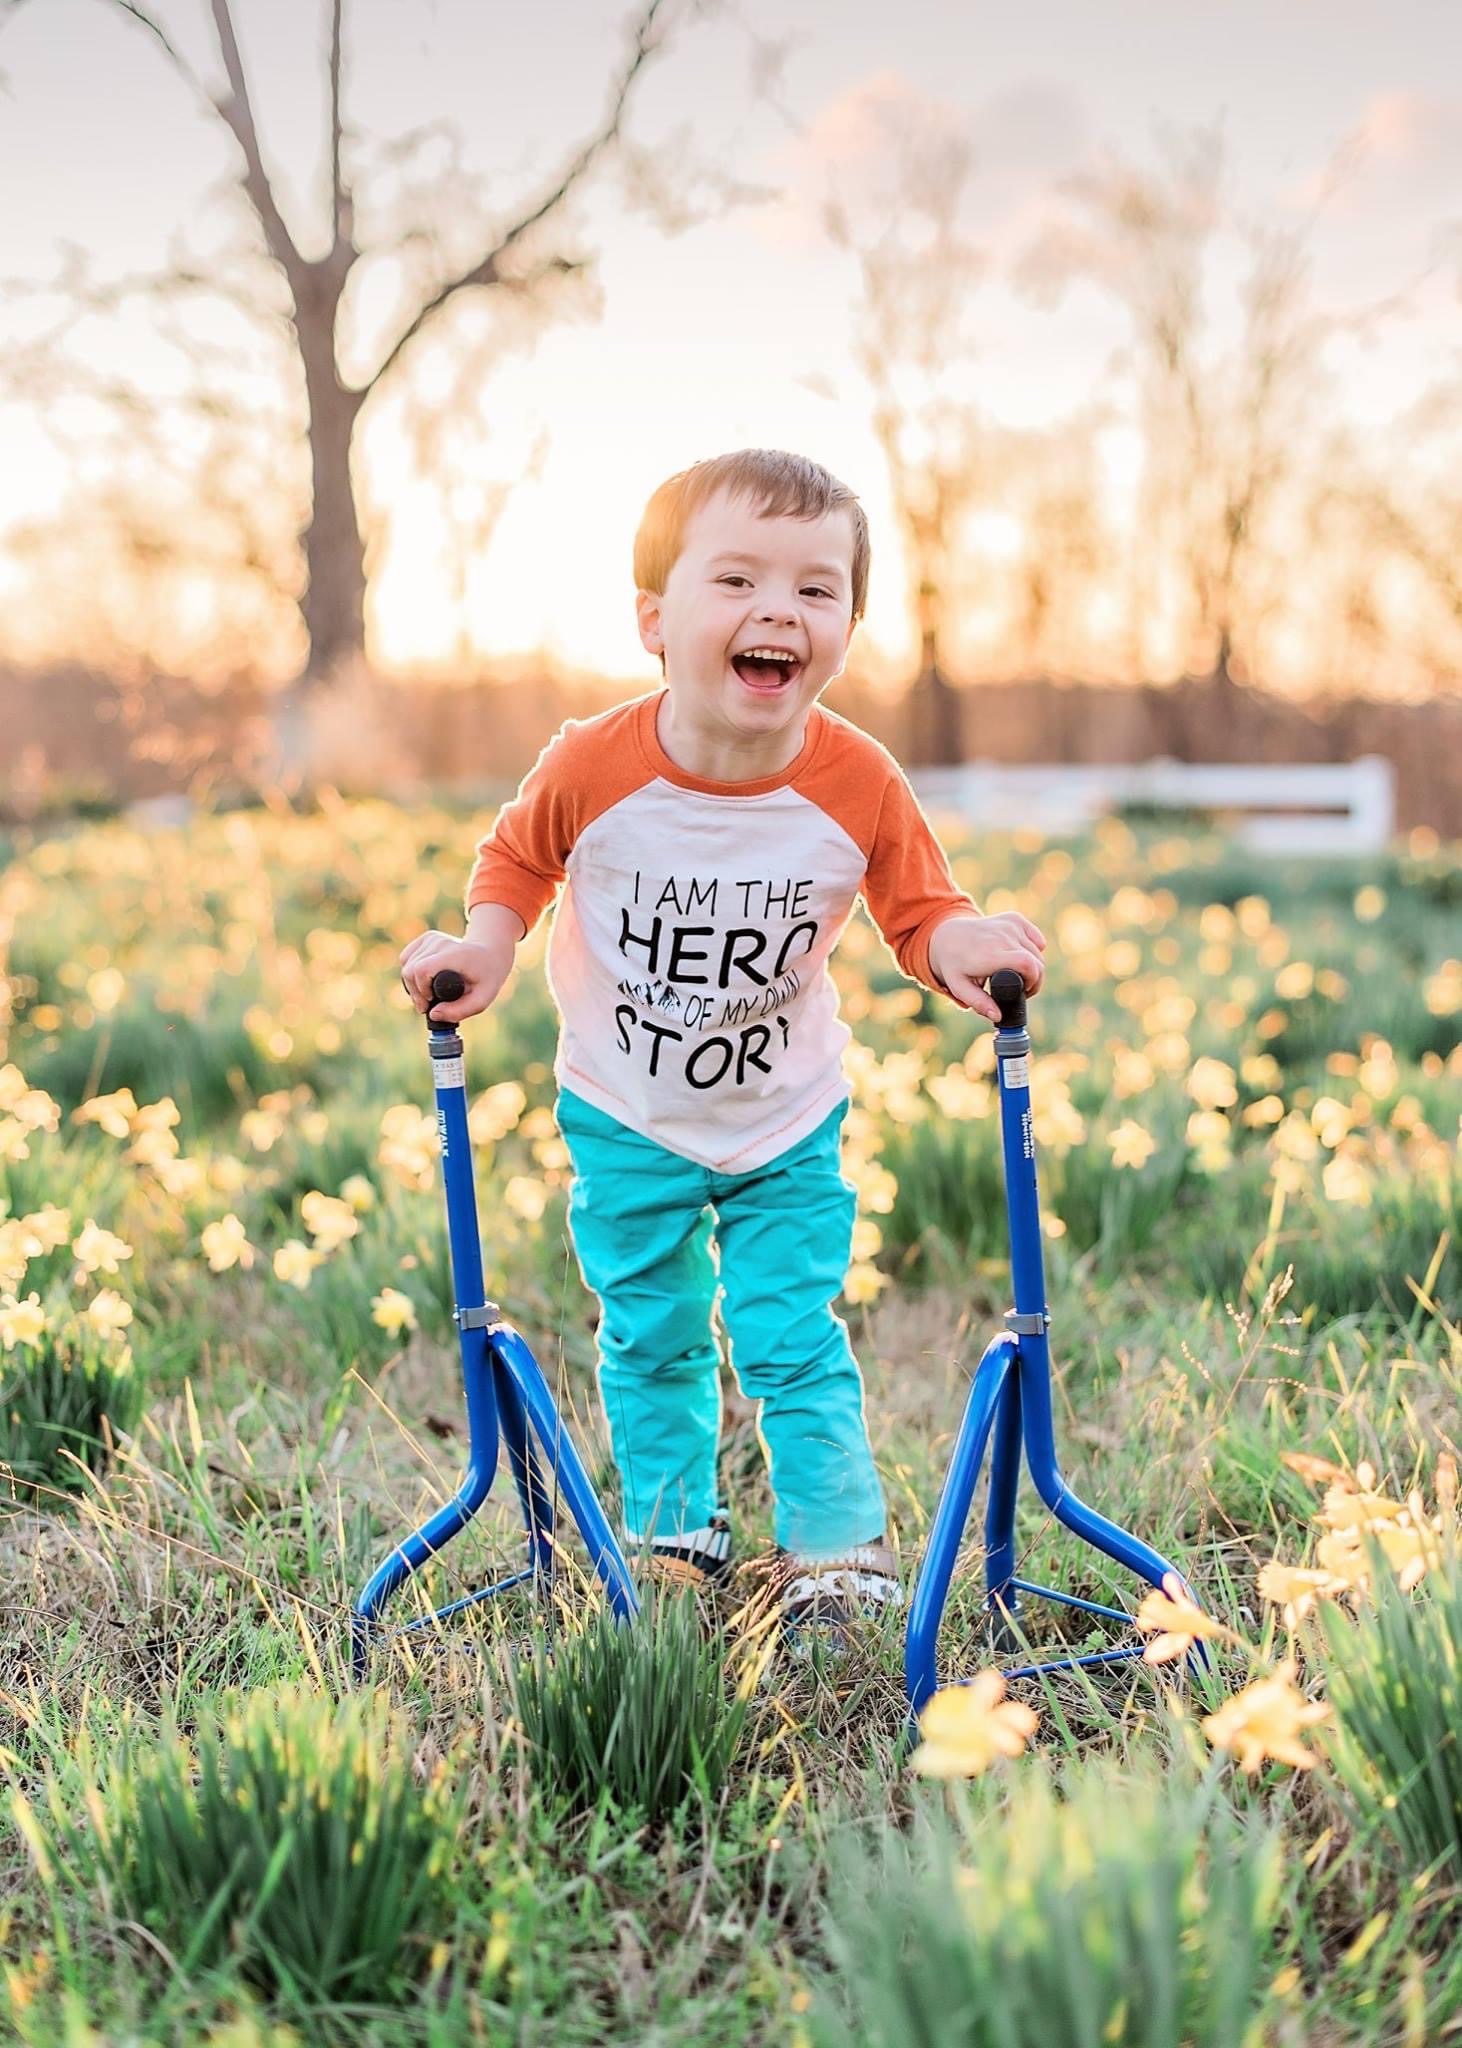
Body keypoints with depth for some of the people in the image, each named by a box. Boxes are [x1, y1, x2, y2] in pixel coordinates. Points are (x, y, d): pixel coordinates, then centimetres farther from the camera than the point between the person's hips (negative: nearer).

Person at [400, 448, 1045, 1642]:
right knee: (651, 1342, 15)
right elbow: (518, 856, -1)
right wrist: (485, 946, -17)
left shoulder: (859, 786, -21)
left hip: (787, 1123, -1)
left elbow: (921, 908, -6)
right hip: (626, 1118, 1)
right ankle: (674, 1532, 34)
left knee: (796, 1344, 0)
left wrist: (959, 945, -28)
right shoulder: (593, 768, -23)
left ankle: (838, 1552, 17)